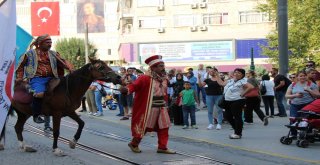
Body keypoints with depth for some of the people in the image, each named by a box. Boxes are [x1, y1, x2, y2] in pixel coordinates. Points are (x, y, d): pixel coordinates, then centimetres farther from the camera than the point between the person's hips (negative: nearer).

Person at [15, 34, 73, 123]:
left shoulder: (53, 54, 17)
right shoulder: (31, 53, 7)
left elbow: (62, 62, 8)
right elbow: (21, 65, 15)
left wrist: (69, 68, -12)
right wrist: (19, 78, 9)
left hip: (51, 78, 5)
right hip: (37, 78, -5)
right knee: (39, 93, -33)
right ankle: (36, 115, -15)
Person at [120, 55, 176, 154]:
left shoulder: (164, 79, 7)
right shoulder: (146, 78, -15)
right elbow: (135, 85, -25)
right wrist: (127, 89, -42)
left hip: (162, 107, 7)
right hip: (150, 107, -7)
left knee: (164, 127, 7)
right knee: (144, 126, 3)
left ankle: (162, 147, 16)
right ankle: (134, 144, 21)